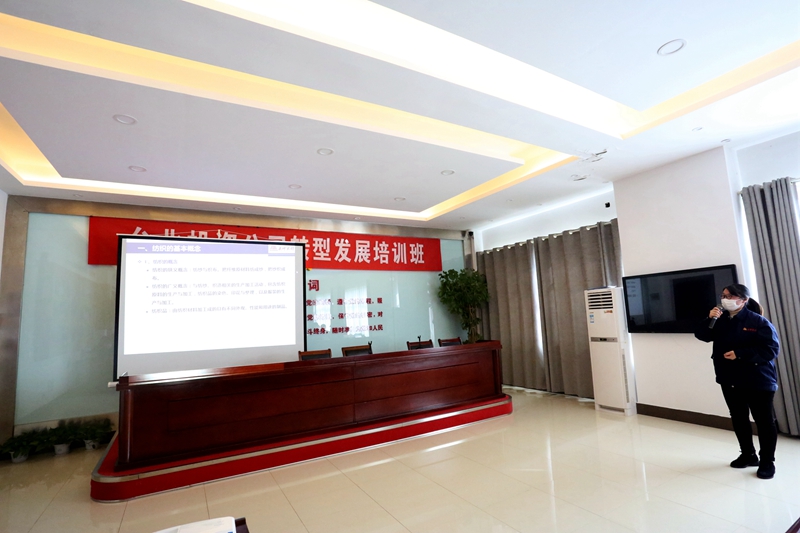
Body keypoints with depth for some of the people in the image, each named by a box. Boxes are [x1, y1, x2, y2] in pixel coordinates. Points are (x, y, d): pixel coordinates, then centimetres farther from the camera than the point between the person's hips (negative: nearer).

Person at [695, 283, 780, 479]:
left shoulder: (758, 322, -13)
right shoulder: (721, 320, 6)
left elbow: (771, 349, -17)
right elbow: (702, 336, -2)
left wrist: (740, 354, -21)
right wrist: (710, 320, -17)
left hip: (758, 381, -5)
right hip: (730, 380, 6)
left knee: (764, 421, 6)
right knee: (739, 420, 16)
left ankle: (767, 461, 21)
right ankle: (748, 455, 31)